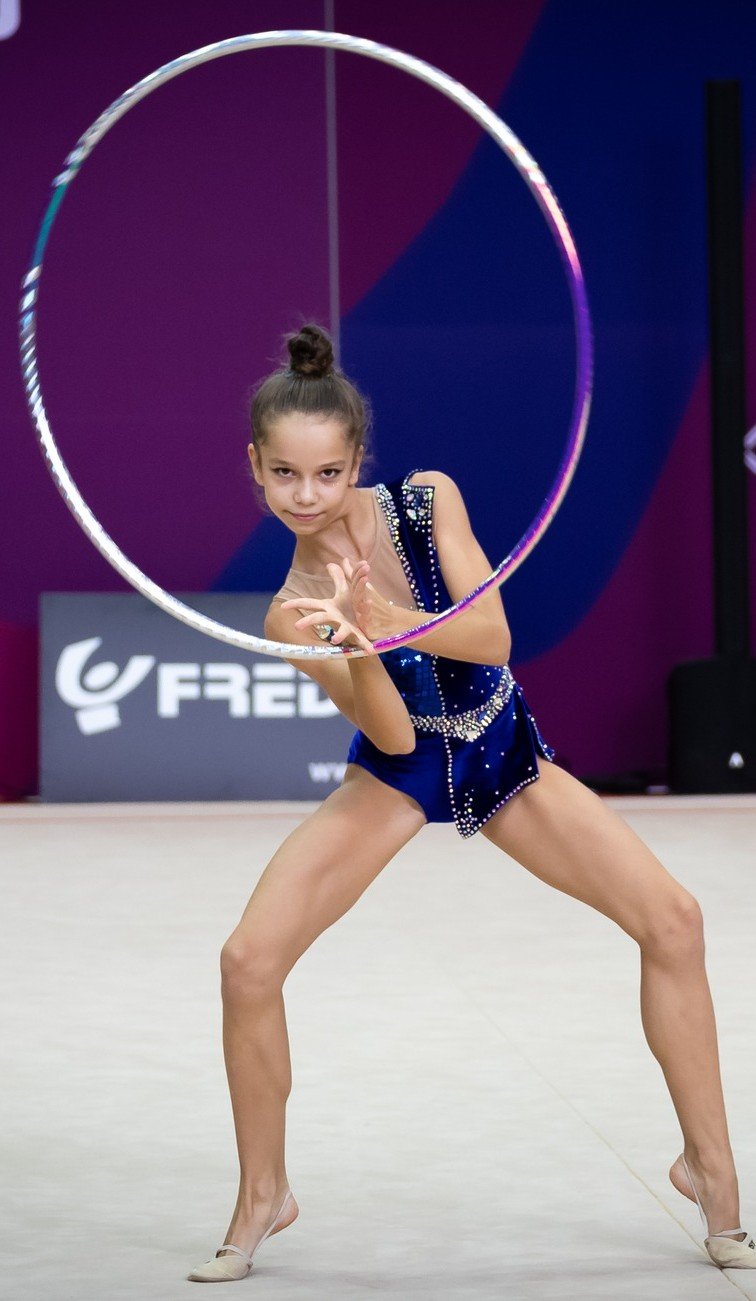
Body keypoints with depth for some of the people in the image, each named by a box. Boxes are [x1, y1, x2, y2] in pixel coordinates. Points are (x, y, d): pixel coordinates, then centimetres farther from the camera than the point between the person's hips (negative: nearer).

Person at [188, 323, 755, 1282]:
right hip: (399, 771, -1)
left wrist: (386, 619, -43)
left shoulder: (428, 500, -17)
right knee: (248, 961, -16)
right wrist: (359, 647, -46)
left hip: (502, 754, 1)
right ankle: (262, 1196, 4)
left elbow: (492, 636, -25)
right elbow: (390, 735, -25)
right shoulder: (292, 612, -18)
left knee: (672, 920, -12)